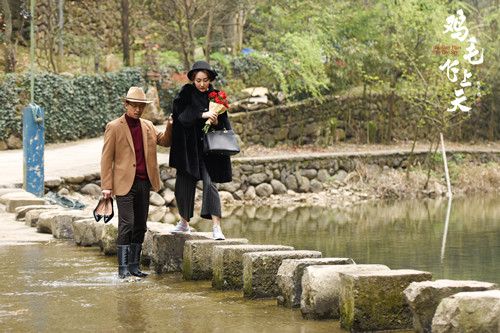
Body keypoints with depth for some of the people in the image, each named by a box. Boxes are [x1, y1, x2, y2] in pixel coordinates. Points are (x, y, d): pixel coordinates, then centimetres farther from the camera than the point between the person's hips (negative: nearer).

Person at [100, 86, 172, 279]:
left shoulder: (148, 126, 14)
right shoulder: (114, 127, -1)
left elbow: (165, 141, 25)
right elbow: (106, 159, -2)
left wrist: (169, 128, 5)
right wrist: (106, 186, -7)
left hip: (144, 183, 6)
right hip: (125, 183, -6)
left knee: (140, 227, 7)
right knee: (127, 225, -10)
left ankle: (134, 266, 13)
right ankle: (123, 268, -6)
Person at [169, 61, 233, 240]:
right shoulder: (186, 93, 0)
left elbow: (224, 124, 5)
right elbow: (181, 113, -18)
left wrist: (216, 123, -17)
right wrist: (202, 115, -29)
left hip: (207, 147, -1)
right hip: (188, 147, 1)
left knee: (209, 183, -13)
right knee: (184, 185, 8)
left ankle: (216, 227, -20)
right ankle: (184, 222, 29)